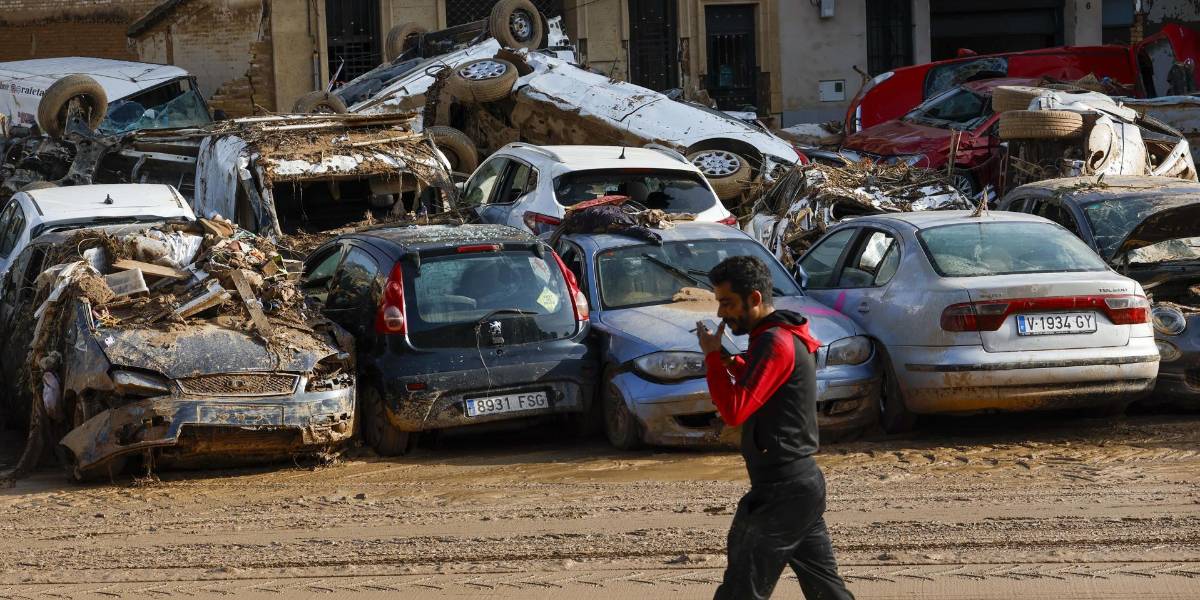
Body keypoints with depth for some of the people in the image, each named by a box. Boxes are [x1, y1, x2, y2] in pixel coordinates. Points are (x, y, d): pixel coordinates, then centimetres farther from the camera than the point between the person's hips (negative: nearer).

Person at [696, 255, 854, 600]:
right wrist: (731, 363, 9)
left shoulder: (774, 342, -16)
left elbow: (734, 412, -22)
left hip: (783, 491, -10)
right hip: (803, 481, 10)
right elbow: (758, 389, 26)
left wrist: (712, 357, -12)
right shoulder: (786, 336, 15)